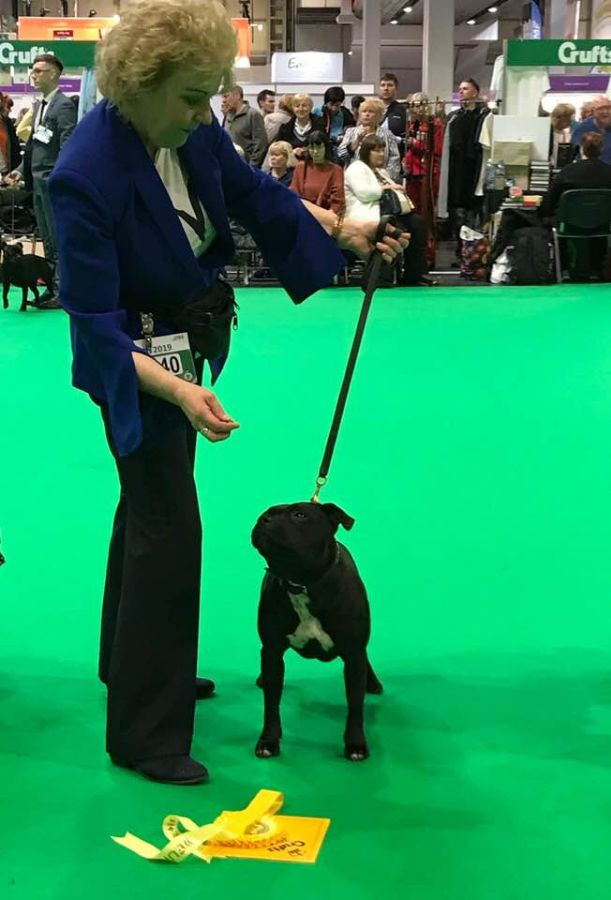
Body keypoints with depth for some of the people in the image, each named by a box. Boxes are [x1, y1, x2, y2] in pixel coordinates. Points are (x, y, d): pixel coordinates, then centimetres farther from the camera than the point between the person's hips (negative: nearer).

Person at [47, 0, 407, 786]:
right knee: (169, 528, -7)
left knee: (150, 508, 21)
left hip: (183, 342, 8)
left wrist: (345, 230, 4)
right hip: (135, 363, -8)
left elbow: (252, 193, 9)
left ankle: (133, 667, 42)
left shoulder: (193, 131, -11)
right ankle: (143, 735, 6)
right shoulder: (86, 176, -31)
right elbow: (95, 323, -30)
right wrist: (178, 391, -41)